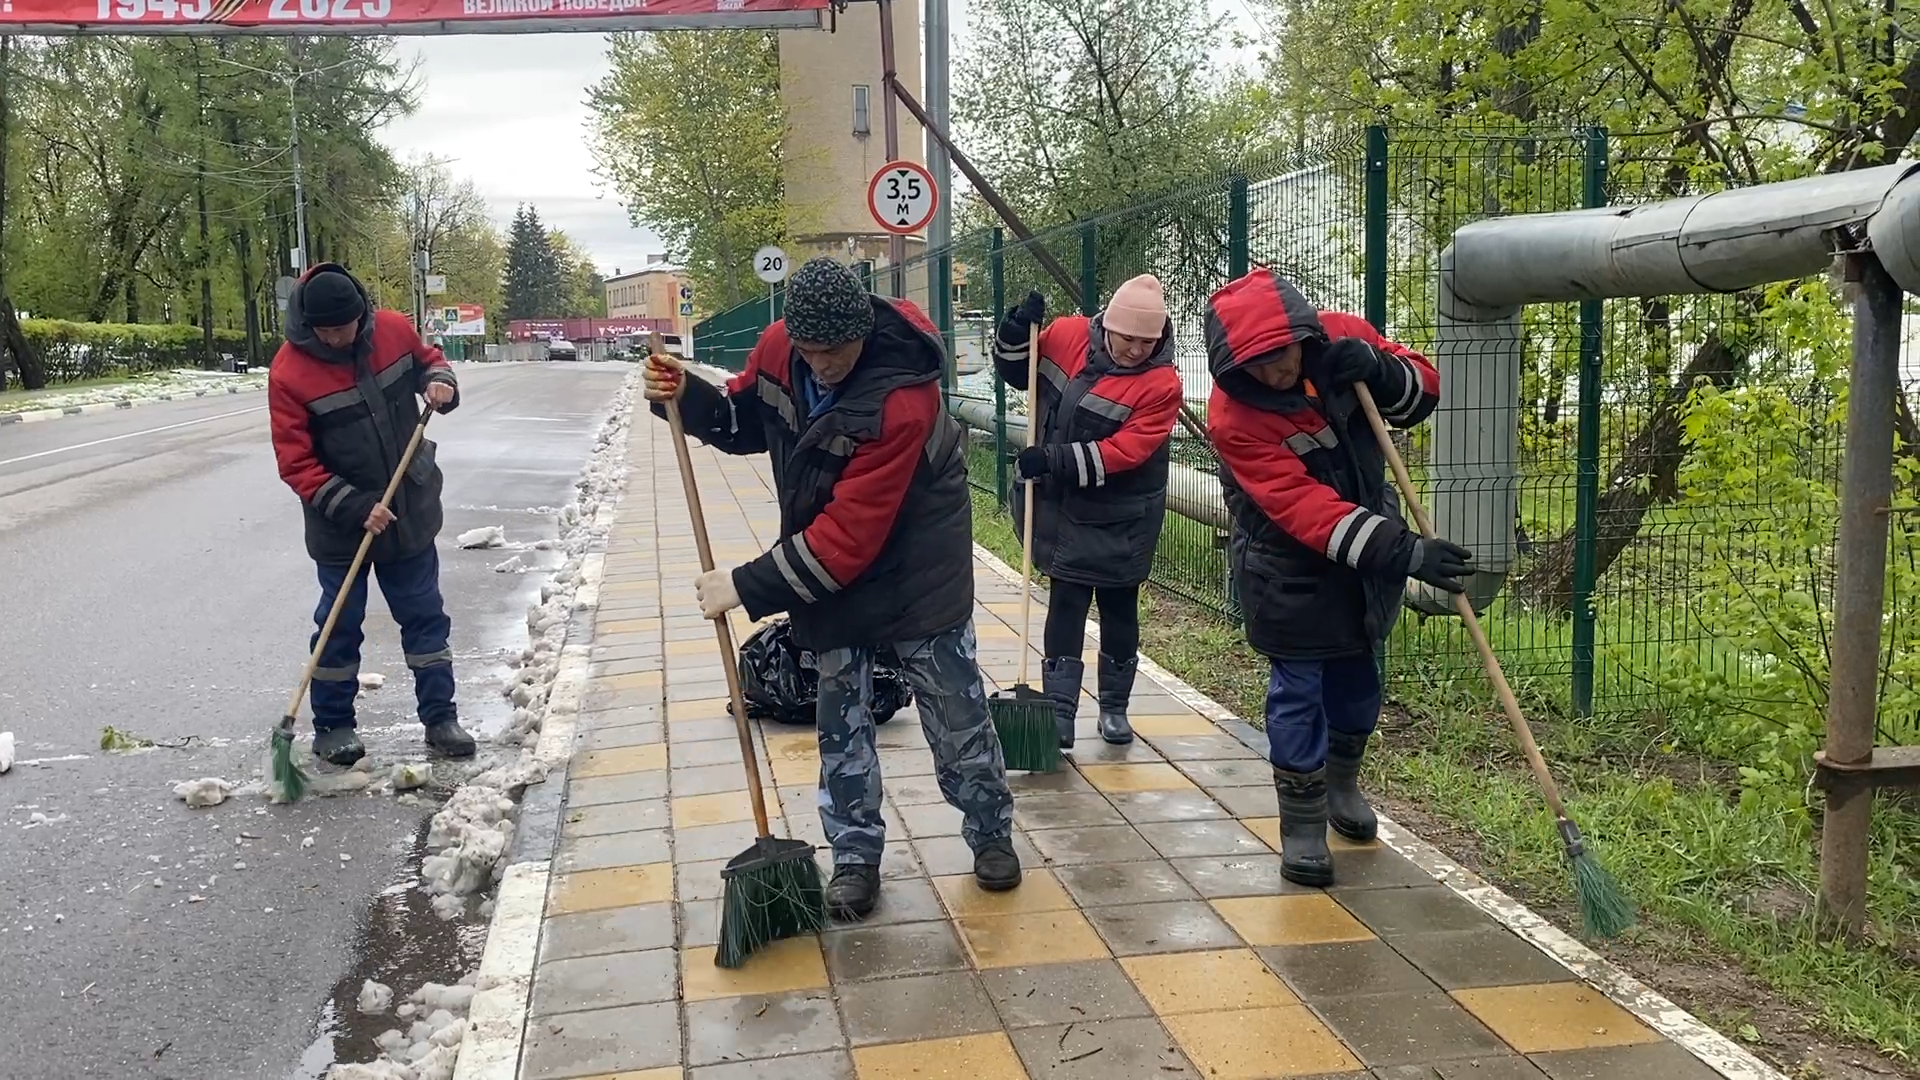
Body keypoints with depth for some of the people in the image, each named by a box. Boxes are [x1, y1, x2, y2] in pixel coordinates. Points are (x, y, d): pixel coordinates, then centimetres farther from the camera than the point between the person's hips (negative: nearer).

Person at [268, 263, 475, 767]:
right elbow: (296, 464, -17)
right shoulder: (288, 373, -18)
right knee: (340, 626, 7)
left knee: (425, 617, 10)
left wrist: (439, 382, -9)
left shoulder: (393, 329, -8)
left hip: (409, 511, 4)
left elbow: (428, 359, 15)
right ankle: (332, 727, 21)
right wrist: (356, 509, -23)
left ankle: (440, 718, 20)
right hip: (339, 525, -3)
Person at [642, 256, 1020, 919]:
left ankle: (991, 835, 27)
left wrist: (748, 587, -30)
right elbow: (746, 421, 7)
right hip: (829, 570, 6)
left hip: (915, 572, -5)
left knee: (955, 711, 6)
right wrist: (686, 398, -14)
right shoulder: (779, 348, -14)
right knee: (841, 718, 10)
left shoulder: (901, 403, -34)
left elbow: (849, 536, -34)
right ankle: (855, 859, 21)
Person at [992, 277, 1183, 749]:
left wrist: (1056, 460, -28)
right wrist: (1017, 333, -12)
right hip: (1060, 508, 2)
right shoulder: (1067, 336, -7)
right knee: (1066, 605, 2)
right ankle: (1060, 711, 5)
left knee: (1118, 609, 11)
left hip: (1120, 519, -2)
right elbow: (1015, 371, 8)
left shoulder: (1161, 384, -18)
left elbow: (1125, 452, -24)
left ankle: (1114, 708, 28)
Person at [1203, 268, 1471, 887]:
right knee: (1298, 692, -3)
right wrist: (1406, 554, -38)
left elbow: (1423, 390, -2)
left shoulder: (1340, 339, -15)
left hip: (1369, 552, 5)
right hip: (1289, 571, -5)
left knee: (1357, 681, 18)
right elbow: (1300, 506, -33)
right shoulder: (1233, 416, -29)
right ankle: (1303, 825, 13)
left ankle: (1341, 784, 42)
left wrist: (1380, 370, -26)